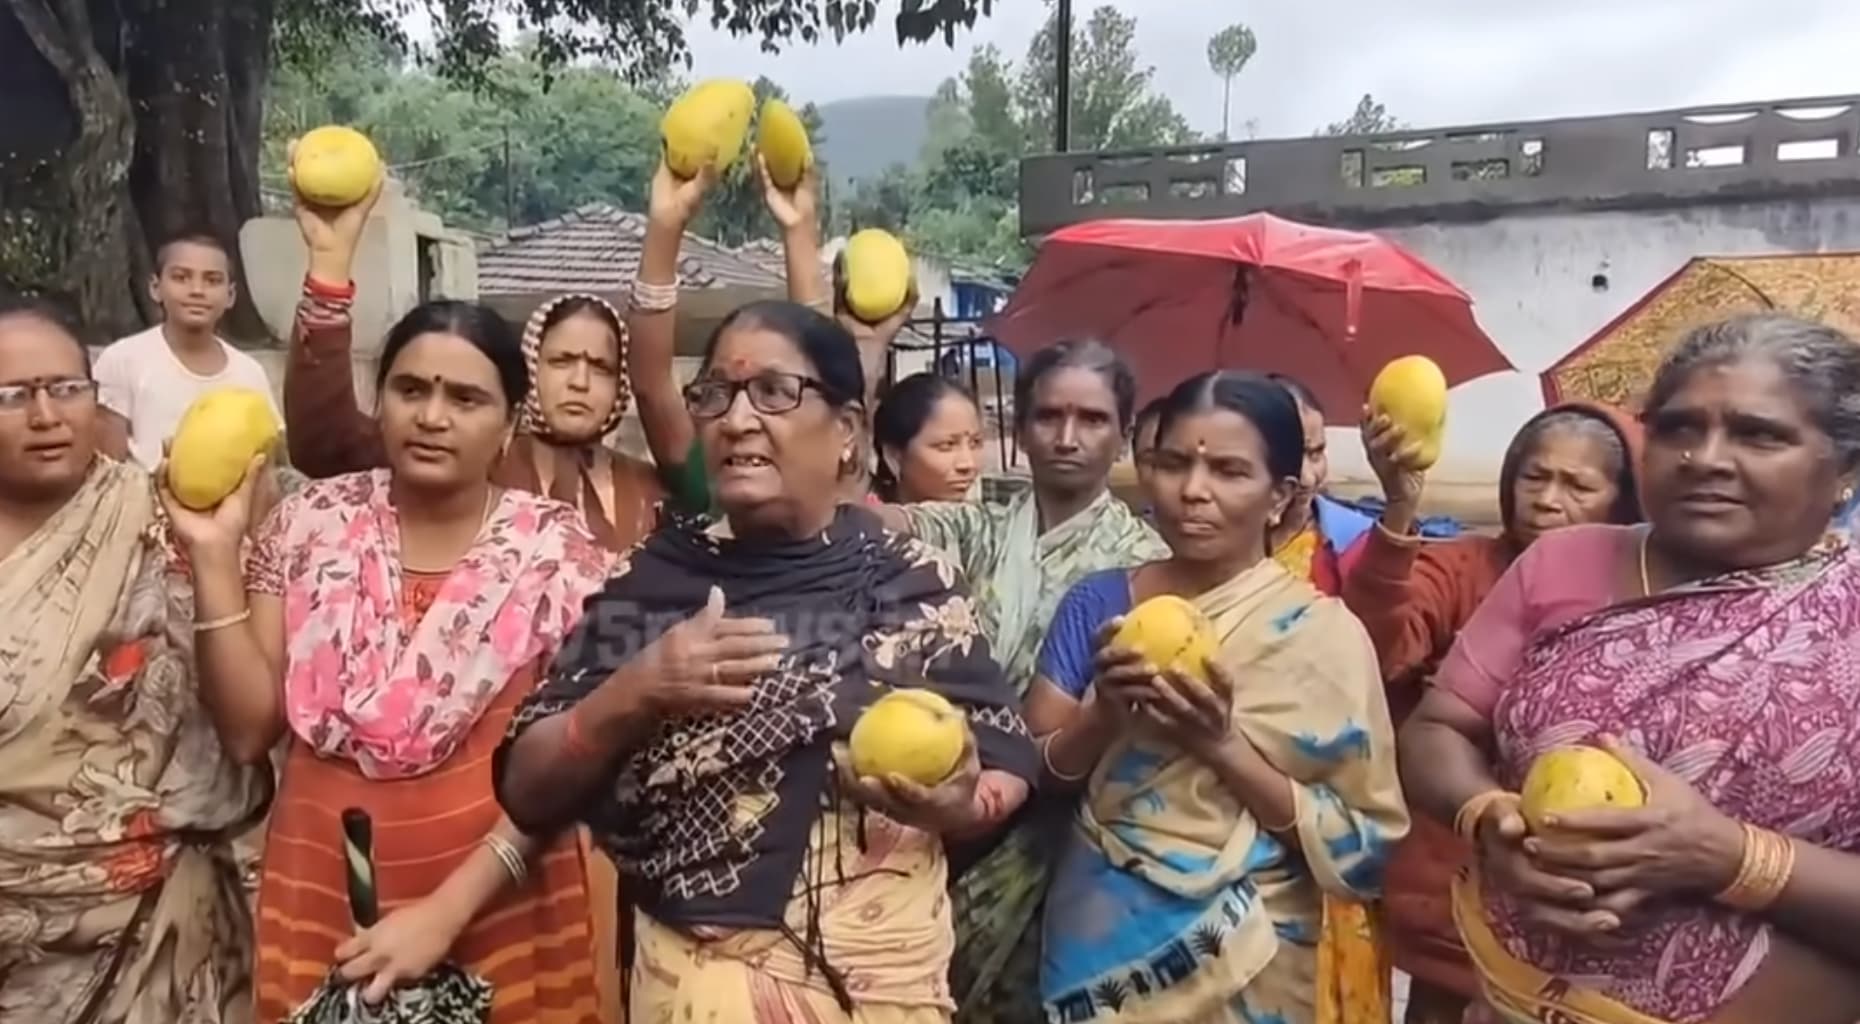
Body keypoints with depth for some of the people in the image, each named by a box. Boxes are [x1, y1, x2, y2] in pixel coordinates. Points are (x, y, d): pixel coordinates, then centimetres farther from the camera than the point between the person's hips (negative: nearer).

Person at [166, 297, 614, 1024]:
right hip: (320, 890, 2)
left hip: (498, 906, -2)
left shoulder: (559, 552, -8)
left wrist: (448, 909, -15)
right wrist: (214, 556, -11)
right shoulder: (311, 523, -1)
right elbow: (248, 731, -3)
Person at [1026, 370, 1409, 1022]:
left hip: (1245, 972, -2)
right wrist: (1103, 715, -20)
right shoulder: (1096, 602, -3)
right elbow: (1031, 776, -3)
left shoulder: (1323, 634, -10)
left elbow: (1366, 852, -11)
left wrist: (1226, 745, -22)